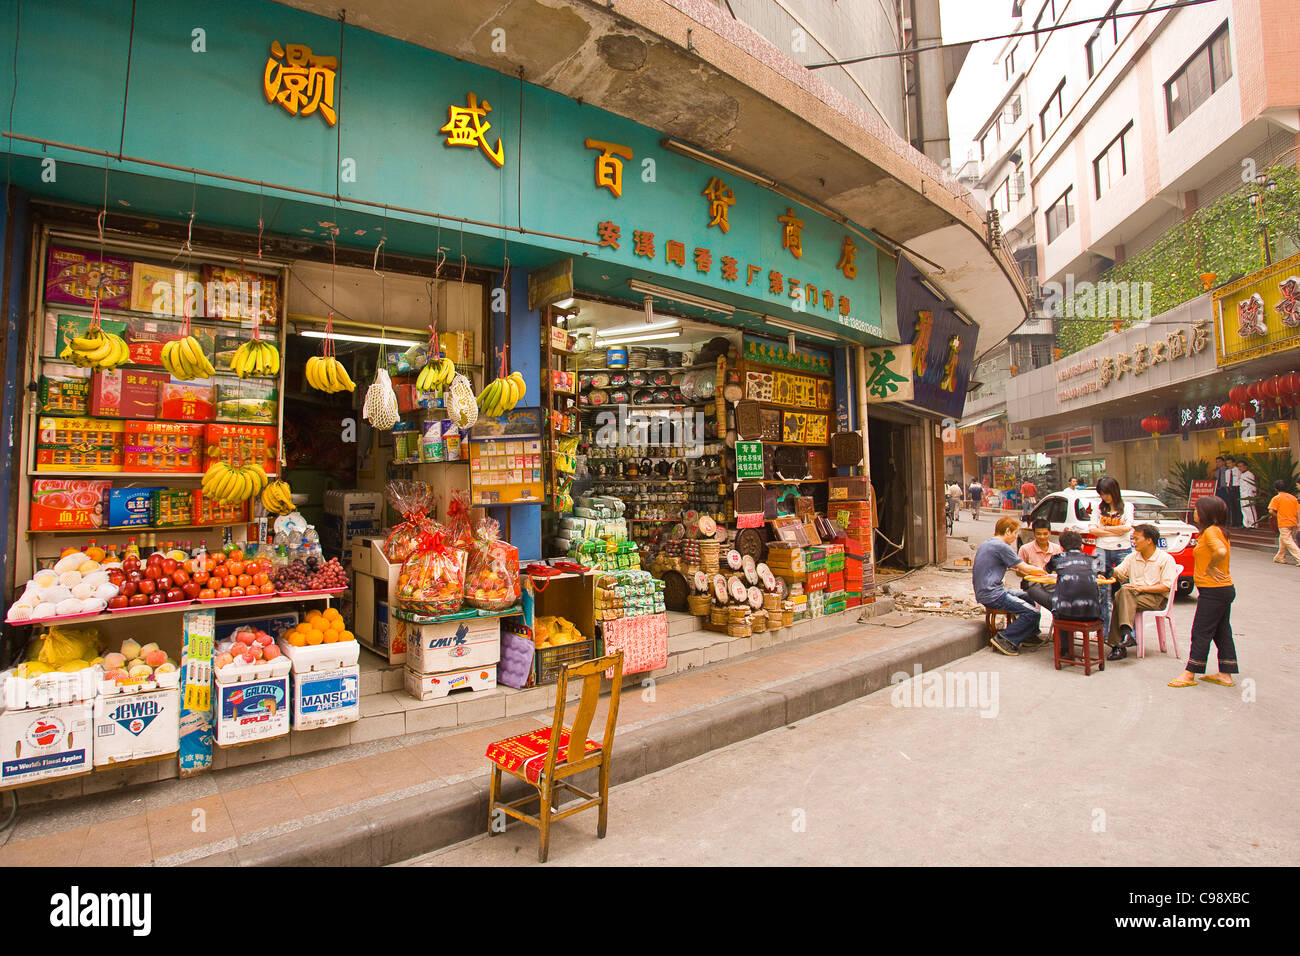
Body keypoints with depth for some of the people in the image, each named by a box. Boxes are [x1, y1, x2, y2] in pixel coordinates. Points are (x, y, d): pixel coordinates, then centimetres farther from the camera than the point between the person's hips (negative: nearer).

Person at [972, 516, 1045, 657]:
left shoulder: (984, 544, 15)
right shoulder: (1002, 546, -14)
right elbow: (1025, 568, -7)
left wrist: (1009, 567, 17)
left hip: (983, 592, 10)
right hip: (992, 596, -10)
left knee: (1027, 597, 23)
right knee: (1032, 613, -14)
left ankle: (1030, 637, 27)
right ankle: (1003, 639, -9)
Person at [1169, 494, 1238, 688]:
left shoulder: (1210, 531, -17)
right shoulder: (1219, 531, 14)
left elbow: (1221, 551, -33)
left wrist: (1210, 568, -19)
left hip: (1214, 591, -10)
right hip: (1224, 589, 10)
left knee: (1201, 632, -5)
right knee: (1222, 632, 14)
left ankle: (1189, 674, 0)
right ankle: (1225, 674, 20)